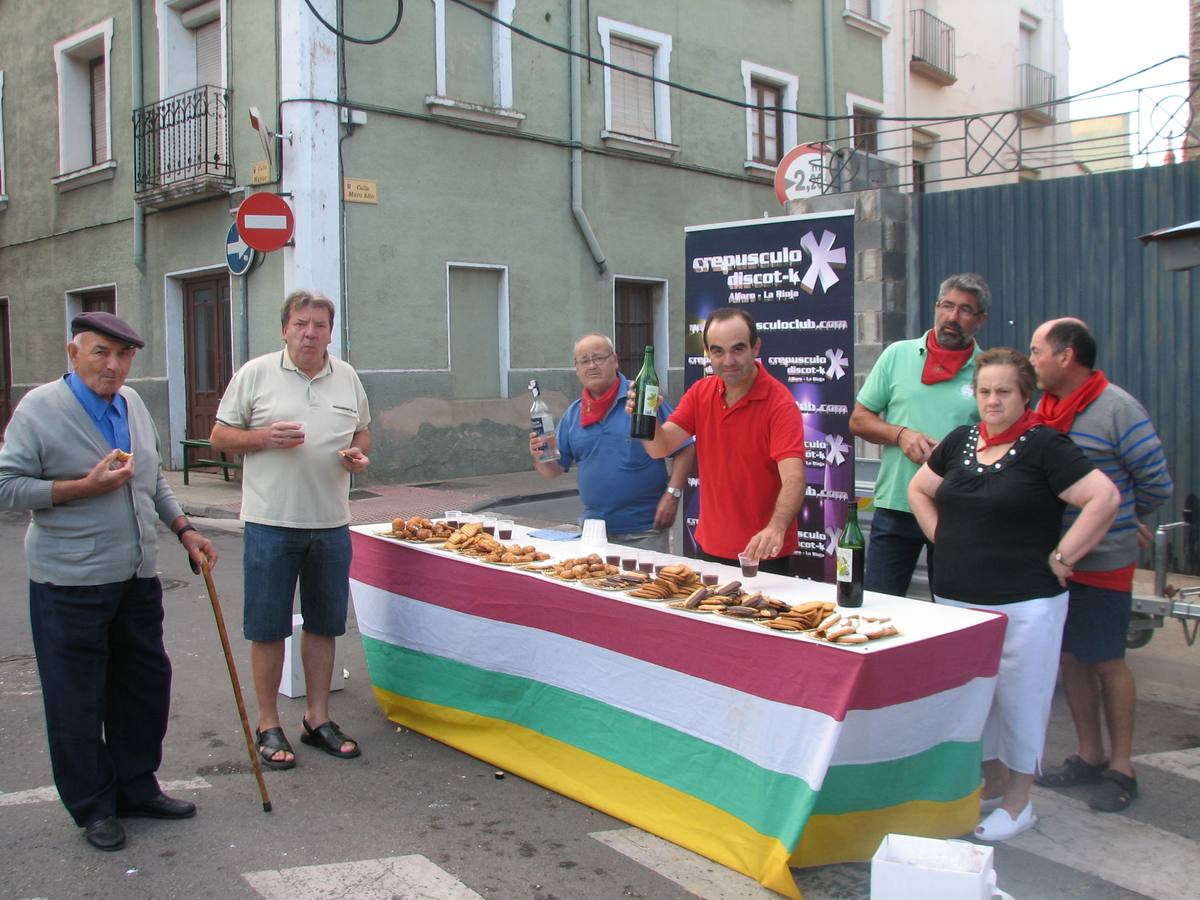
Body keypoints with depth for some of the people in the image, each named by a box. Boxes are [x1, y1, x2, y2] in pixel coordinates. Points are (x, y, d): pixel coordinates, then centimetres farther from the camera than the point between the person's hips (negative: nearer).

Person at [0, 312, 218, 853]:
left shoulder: (132, 403, 10)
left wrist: (184, 530, 13)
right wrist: (85, 487, -20)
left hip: (137, 577, 7)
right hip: (69, 582, -6)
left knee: (146, 686, 14)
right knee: (78, 699, 4)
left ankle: (137, 788, 31)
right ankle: (92, 807, 20)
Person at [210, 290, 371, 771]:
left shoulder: (347, 378, 9)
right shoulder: (255, 374, -1)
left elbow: (362, 432, 20)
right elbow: (220, 436, 2)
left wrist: (358, 453, -3)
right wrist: (264, 437, -16)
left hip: (331, 522, 4)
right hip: (271, 520, -3)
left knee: (323, 624, 11)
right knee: (268, 627, 3)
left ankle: (317, 718, 25)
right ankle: (269, 726, 17)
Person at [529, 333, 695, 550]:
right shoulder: (573, 414, 10)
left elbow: (684, 449, -5)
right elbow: (554, 469, 10)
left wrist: (672, 495, -14)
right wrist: (539, 456, -11)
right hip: (594, 530, 4)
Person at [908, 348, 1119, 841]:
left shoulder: (1044, 446, -10)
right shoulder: (960, 440, 9)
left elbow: (1104, 498, -17)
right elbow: (918, 490, 21)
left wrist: (1061, 557, -14)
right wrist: (943, 539, 9)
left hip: (1024, 605, -6)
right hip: (956, 598, 6)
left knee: (1020, 700, 4)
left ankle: (1018, 803, 20)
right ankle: (992, 785, 33)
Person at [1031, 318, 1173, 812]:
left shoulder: (1118, 409, -13)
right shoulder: (1044, 408, 6)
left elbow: (1157, 483, -6)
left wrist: (1122, 521, 8)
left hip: (1103, 562, -6)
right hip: (1052, 559, 6)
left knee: (1106, 661, 4)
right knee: (1070, 657, 13)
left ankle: (1121, 767, 20)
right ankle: (1088, 757, 28)